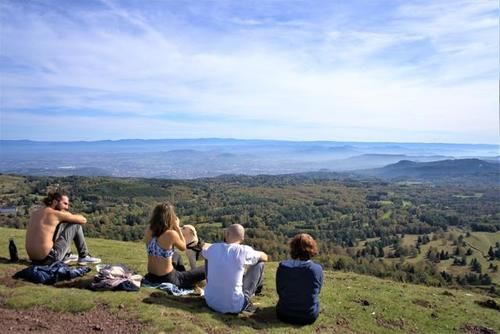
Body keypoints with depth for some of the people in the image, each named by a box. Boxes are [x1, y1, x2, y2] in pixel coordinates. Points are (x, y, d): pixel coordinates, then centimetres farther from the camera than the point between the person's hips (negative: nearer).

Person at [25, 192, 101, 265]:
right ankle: (84, 257, 11)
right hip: (49, 259, -8)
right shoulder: (56, 213, -11)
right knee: (75, 225, 2)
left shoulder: (35, 212, 10)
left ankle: (65, 256, 35)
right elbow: (83, 220, -4)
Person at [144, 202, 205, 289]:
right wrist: (177, 227, -2)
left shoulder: (148, 231, -6)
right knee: (205, 270, 8)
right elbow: (183, 247, -4)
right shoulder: (171, 234, -23)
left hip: (151, 277, 7)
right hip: (168, 280, -7)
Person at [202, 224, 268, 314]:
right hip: (234, 307, -4)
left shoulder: (213, 248, -3)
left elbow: (203, 252, 24)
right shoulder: (244, 251, -14)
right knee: (259, 263, 7)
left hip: (210, 302, 4)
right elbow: (265, 257, 7)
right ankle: (256, 291, 32)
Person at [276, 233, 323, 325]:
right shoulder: (318, 269, -16)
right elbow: (317, 292, 2)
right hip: (310, 317, 0)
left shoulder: (283, 266, -15)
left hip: (284, 315, 1)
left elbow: (279, 291, 0)